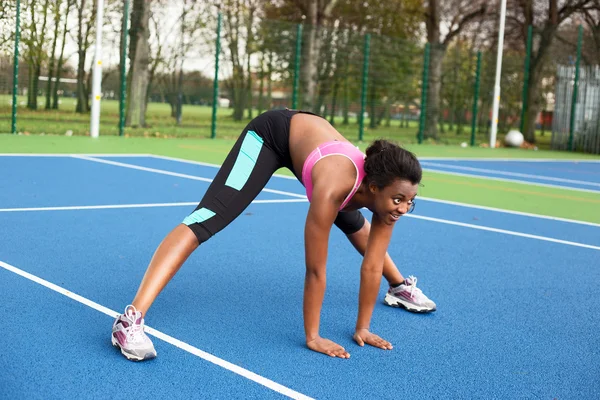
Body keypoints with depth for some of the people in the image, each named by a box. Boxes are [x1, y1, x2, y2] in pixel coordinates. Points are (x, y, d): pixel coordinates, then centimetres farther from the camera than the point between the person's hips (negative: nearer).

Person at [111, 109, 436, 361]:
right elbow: (315, 269, -35)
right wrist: (312, 337, -25)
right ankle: (131, 320, -30)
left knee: (356, 225, 24)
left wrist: (362, 328, -7)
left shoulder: (383, 193, -24)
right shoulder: (334, 187, -43)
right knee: (203, 222, -23)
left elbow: (371, 266, -13)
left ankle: (400, 286, 51)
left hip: (306, 138, 7)